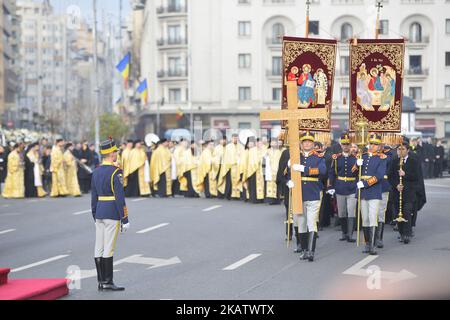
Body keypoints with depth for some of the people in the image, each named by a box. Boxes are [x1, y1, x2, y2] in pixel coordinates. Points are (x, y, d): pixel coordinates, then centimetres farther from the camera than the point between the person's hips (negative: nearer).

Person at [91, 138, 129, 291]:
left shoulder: (96, 171, 9)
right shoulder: (116, 172, -13)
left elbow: (94, 196, 13)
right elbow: (119, 197, -17)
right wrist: (125, 219, -13)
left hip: (99, 213, 7)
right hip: (112, 214, -7)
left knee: (99, 249, 7)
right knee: (109, 249, -5)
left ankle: (101, 282, 12)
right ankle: (107, 283, -2)